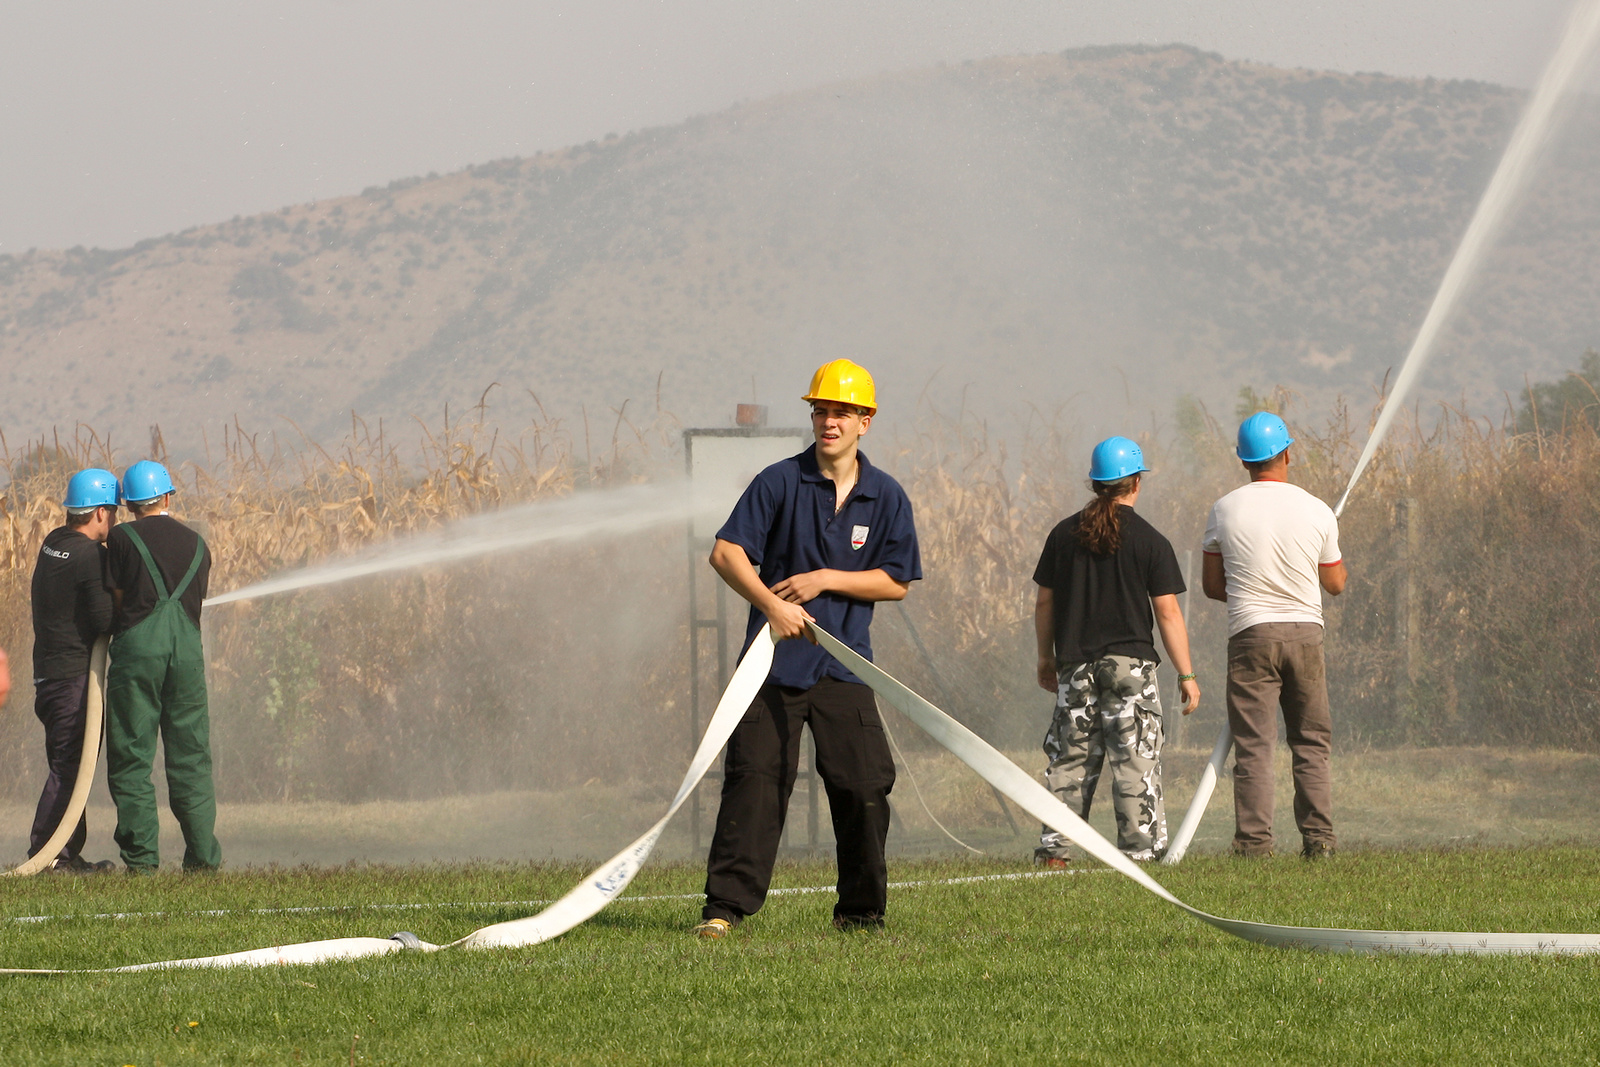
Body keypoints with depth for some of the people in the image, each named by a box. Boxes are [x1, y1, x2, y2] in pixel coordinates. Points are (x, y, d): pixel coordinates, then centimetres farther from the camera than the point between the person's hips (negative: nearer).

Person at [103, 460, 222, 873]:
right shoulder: (196, 544, 17)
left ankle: (141, 857, -7)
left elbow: (117, 601, 4)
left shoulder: (122, 539, 3)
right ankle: (203, 855, 3)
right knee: (190, 757, 8)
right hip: (187, 648, 4)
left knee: (131, 757, -1)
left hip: (137, 647, -4)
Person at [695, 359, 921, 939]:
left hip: (844, 667, 2)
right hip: (776, 662, -2)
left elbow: (896, 582, 5)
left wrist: (825, 580, -8)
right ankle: (726, 906, -9)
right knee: (754, 779, -9)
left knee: (864, 786, -2)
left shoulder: (886, 497, 6)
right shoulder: (780, 482, -1)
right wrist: (772, 603, -21)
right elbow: (725, 552, -7)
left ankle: (860, 911, 12)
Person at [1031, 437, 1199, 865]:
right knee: (1136, 760, -1)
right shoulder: (1149, 541, -5)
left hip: (1076, 664, 4)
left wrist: (1046, 660, 22)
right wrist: (1186, 675, -1)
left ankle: (1053, 847, 4)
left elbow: (1044, 602, 10)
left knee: (1071, 757, 9)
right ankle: (1140, 848, -5)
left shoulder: (1065, 534, 6)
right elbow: (1168, 613, -6)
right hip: (1130, 661, -4)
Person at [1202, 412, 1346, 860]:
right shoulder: (1317, 512, 0)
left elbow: (1211, 585, 8)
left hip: (1251, 635, -1)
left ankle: (1254, 839, -8)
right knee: (1311, 743, 10)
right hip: (1305, 632, 1)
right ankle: (1318, 836, 5)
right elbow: (1335, 583, 12)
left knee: (1253, 745, -2)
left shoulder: (1225, 511, -1)